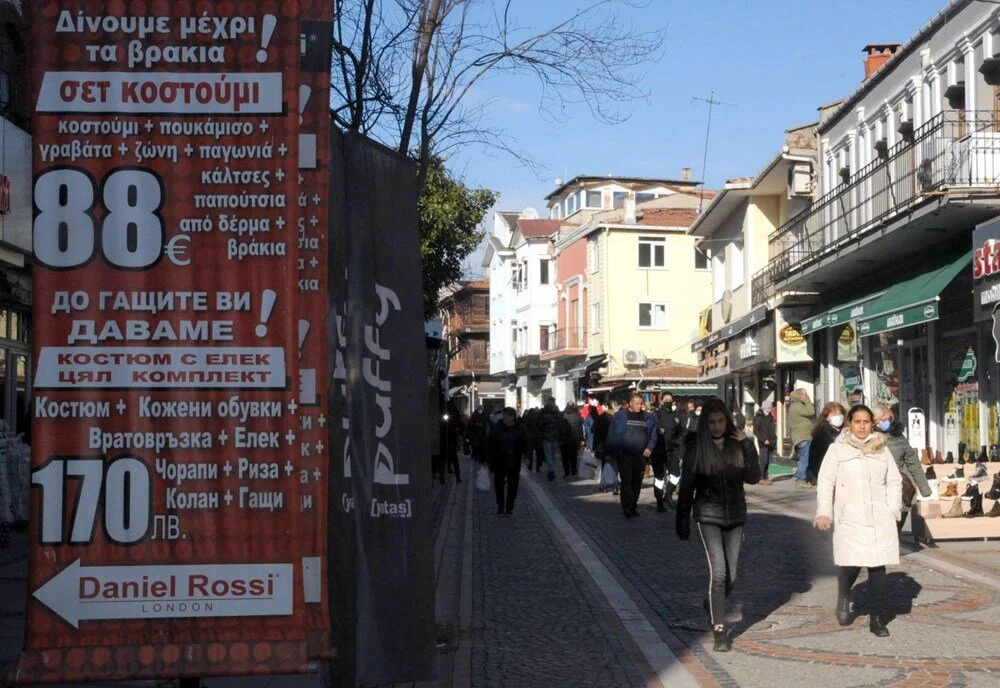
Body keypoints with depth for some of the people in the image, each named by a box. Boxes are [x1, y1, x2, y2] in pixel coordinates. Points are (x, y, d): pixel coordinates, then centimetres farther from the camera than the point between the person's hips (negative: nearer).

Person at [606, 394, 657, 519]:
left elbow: (653, 434, 10)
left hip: (641, 456, 4)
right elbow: (613, 434, 0)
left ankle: (634, 506, 20)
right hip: (624, 455, -3)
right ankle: (627, 508, -11)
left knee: (637, 482, 9)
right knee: (626, 480, -10)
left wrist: (649, 448, -5)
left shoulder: (648, 418, 10)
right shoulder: (620, 416, 1)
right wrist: (614, 452, -5)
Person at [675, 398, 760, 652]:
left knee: (731, 577, 7)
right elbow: (686, 486, 2)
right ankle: (719, 631, -8)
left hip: (735, 516, 3)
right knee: (718, 572, -14)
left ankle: (713, 605, 37)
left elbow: (753, 478, -6)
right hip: (709, 516, -3)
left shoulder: (737, 444, 1)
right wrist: (682, 521, 3)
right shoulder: (696, 447, -4)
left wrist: (748, 447, -15)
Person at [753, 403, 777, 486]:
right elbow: (756, 431, -9)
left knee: (768, 462, 6)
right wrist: (763, 440, -17)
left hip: (771, 443, 7)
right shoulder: (758, 418, -5)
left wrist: (774, 439, 13)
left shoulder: (770, 417, 17)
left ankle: (765, 477, 11)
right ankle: (761, 478, -9)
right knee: (763, 460, -11)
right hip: (763, 444, -7)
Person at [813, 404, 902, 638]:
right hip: (850, 519, -3)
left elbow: (894, 481, 15)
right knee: (851, 564, -13)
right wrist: (823, 512, -8)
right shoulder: (838, 449, 3)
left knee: (878, 566, 0)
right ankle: (843, 600, 19)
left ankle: (877, 619, 12)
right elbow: (825, 482, 0)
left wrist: (893, 510, 4)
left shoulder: (882, 449, 12)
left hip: (880, 519, 3)